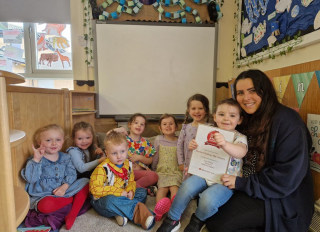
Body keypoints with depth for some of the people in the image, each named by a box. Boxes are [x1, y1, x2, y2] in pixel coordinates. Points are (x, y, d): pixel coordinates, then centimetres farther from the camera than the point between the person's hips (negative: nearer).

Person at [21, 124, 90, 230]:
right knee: (46, 205, -39)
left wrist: (65, 186, -18)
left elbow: (71, 174, 1)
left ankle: (72, 215, -21)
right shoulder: (36, 160, -6)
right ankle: (74, 199, -11)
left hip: (62, 191, 5)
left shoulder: (65, 157, 6)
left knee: (85, 183, -10)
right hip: (43, 194, -4)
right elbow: (31, 179, -19)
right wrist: (36, 160, -26)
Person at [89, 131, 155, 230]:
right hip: (103, 201, -6)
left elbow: (131, 181, 11)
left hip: (122, 196, 7)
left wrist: (130, 191, -14)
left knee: (142, 192, -3)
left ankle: (121, 213, -22)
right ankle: (136, 210, -23)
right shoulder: (102, 168, -20)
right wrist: (118, 192, -26)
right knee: (111, 201, -39)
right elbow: (95, 189, -24)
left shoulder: (128, 164, -1)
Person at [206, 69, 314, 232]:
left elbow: (288, 177, -21)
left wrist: (241, 183, -19)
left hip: (282, 200, -6)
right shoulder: (247, 120, 7)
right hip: (246, 189, 7)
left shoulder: (287, 121, -16)